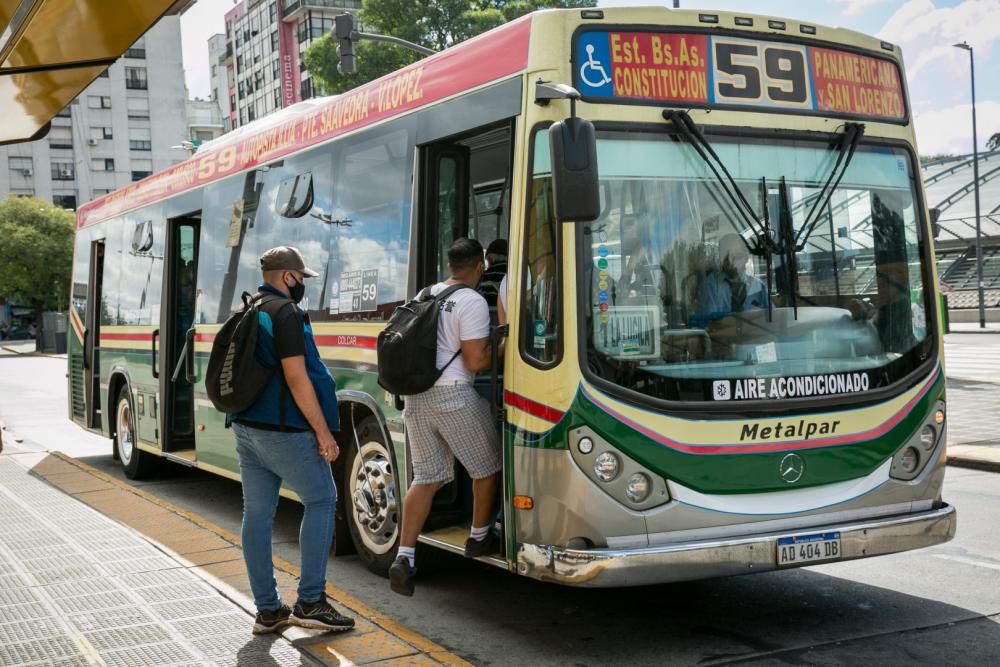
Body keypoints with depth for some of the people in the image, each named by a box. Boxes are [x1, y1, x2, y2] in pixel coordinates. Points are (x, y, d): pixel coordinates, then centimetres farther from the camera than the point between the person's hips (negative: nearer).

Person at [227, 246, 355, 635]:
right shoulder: (285, 314, -14)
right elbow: (296, 377, -20)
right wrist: (323, 431, -17)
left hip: (245, 427, 9)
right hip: (282, 429, -9)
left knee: (257, 512, 8)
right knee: (321, 500, 3)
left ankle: (267, 610, 13)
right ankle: (310, 602, 0)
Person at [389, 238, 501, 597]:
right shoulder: (473, 302, -10)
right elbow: (476, 361, -14)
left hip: (416, 396, 7)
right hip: (454, 396, -7)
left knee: (426, 478, 11)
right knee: (487, 467, 16)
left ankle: (404, 556, 2)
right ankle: (479, 538, 28)